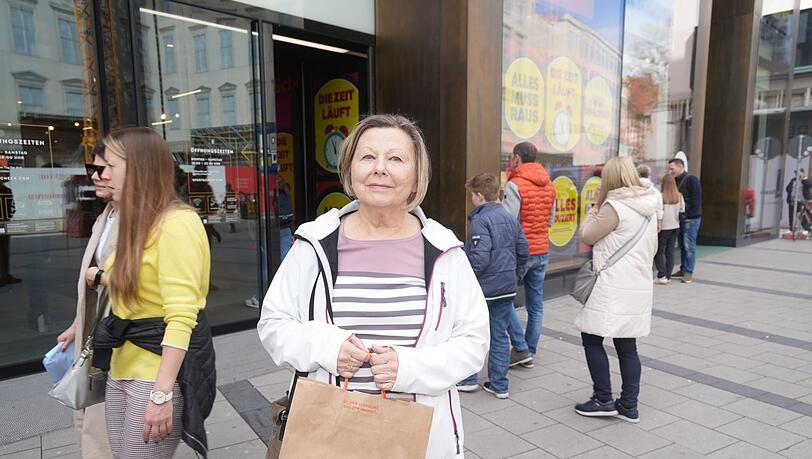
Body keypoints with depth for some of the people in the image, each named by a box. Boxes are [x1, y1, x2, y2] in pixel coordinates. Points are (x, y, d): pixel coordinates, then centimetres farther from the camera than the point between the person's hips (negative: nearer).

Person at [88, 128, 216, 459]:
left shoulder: (176, 223, -19)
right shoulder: (138, 223, 10)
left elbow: (182, 316, -23)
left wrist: (161, 393, -25)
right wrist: (102, 276, 32)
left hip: (160, 368, -9)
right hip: (123, 365, 9)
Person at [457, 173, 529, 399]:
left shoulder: (480, 221, -16)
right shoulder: (510, 218, 8)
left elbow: (479, 258, -24)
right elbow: (523, 251, 12)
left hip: (482, 289, -7)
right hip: (507, 289, 7)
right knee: (500, 336, 13)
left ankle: (467, 379, 20)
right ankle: (499, 385, 19)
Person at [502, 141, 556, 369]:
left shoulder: (515, 185, -15)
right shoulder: (549, 185, 9)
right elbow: (550, 220, 14)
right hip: (542, 250, 7)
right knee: (536, 304, 11)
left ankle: (521, 348, 4)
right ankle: (530, 351, 19)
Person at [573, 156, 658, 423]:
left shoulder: (614, 206, -15)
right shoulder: (650, 207, 11)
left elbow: (587, 236, -6)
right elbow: (652, 248, 18)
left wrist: (594, 207, 5)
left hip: (613, 289, -8)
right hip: (639, 288, 8)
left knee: (592, 339, 5)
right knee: (627, 347, 13)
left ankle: (604, 400, 10)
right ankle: (629, 406, 19)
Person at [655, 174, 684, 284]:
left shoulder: (661, 196, -16)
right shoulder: (679, 196, -3)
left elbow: (659, 213, -17)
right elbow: (682, 210, 3)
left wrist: (657, 225, -10)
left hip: (664, 228, -4)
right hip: (675, 227, 5)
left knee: (659, 251, 5)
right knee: (670, 251, 11)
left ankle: (662, 276, -1)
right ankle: (668, 276, 14)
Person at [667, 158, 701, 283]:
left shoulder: (692, 179, -10)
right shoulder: (676, 181, 13)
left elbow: (696, 200, -15)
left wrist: (688, 215, -17)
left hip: (691, 218, -8)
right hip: (680, 218, 8)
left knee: (689, 245, -5)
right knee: (682, 245, 12)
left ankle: (688, 272, 0)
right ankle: (683, 269, 20)